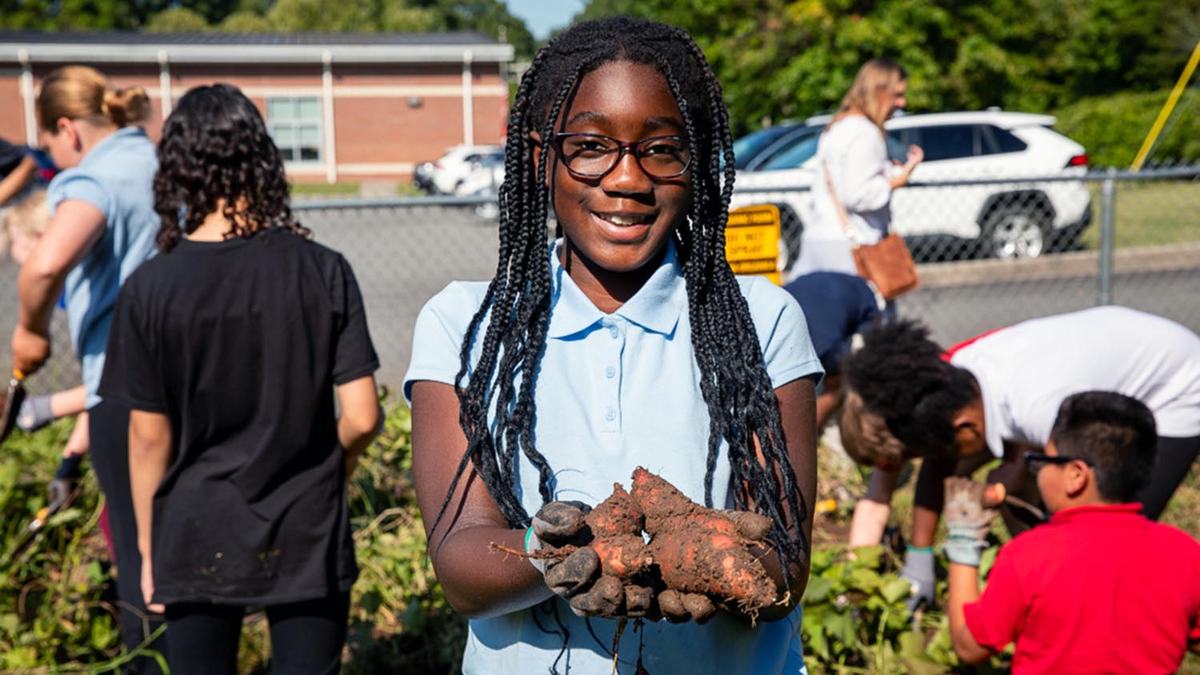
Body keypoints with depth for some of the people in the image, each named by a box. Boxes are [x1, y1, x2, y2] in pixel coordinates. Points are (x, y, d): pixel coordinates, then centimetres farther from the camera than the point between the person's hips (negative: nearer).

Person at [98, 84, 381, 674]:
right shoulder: (324, 271, -10)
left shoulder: (150, 289, -11)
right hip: (307, 537, 0)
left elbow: (148, 436, -6)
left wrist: (148, 548, 7)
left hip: (197, 543, 0)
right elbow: (361, 418, -9)